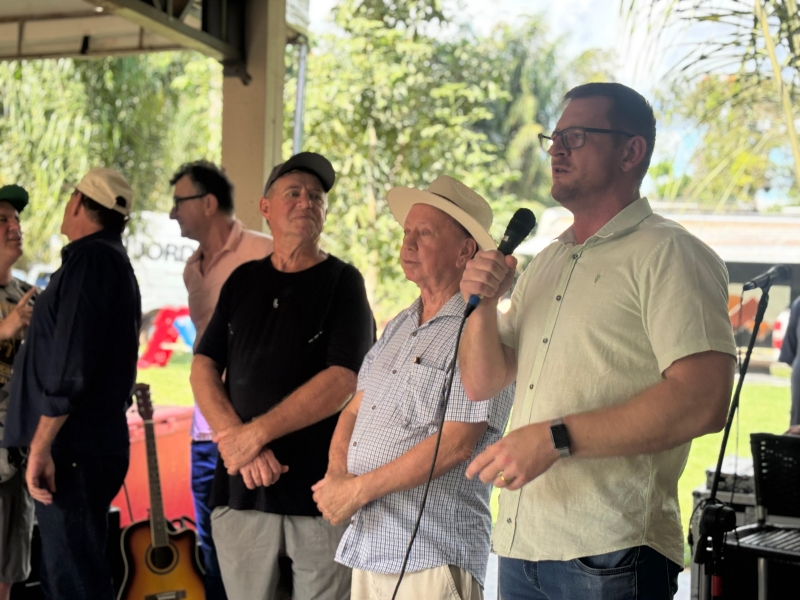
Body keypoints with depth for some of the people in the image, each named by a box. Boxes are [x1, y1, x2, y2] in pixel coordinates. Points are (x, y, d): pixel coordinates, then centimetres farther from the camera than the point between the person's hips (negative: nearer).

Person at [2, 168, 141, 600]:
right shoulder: (114, 261, 18)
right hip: (90, 443, 10)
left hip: (73, 449, -10)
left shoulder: (90, 260, -13)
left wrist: (41, 446, -20)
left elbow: (70, 365, -22)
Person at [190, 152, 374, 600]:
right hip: (240, 488, 3)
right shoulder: (243, 281, 12)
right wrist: (238, 442, -11)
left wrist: (257, 433, -15)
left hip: (319, 492, -3)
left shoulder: (343, 282, -1)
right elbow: (204, 367, 5)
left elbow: (342, 381, -13)